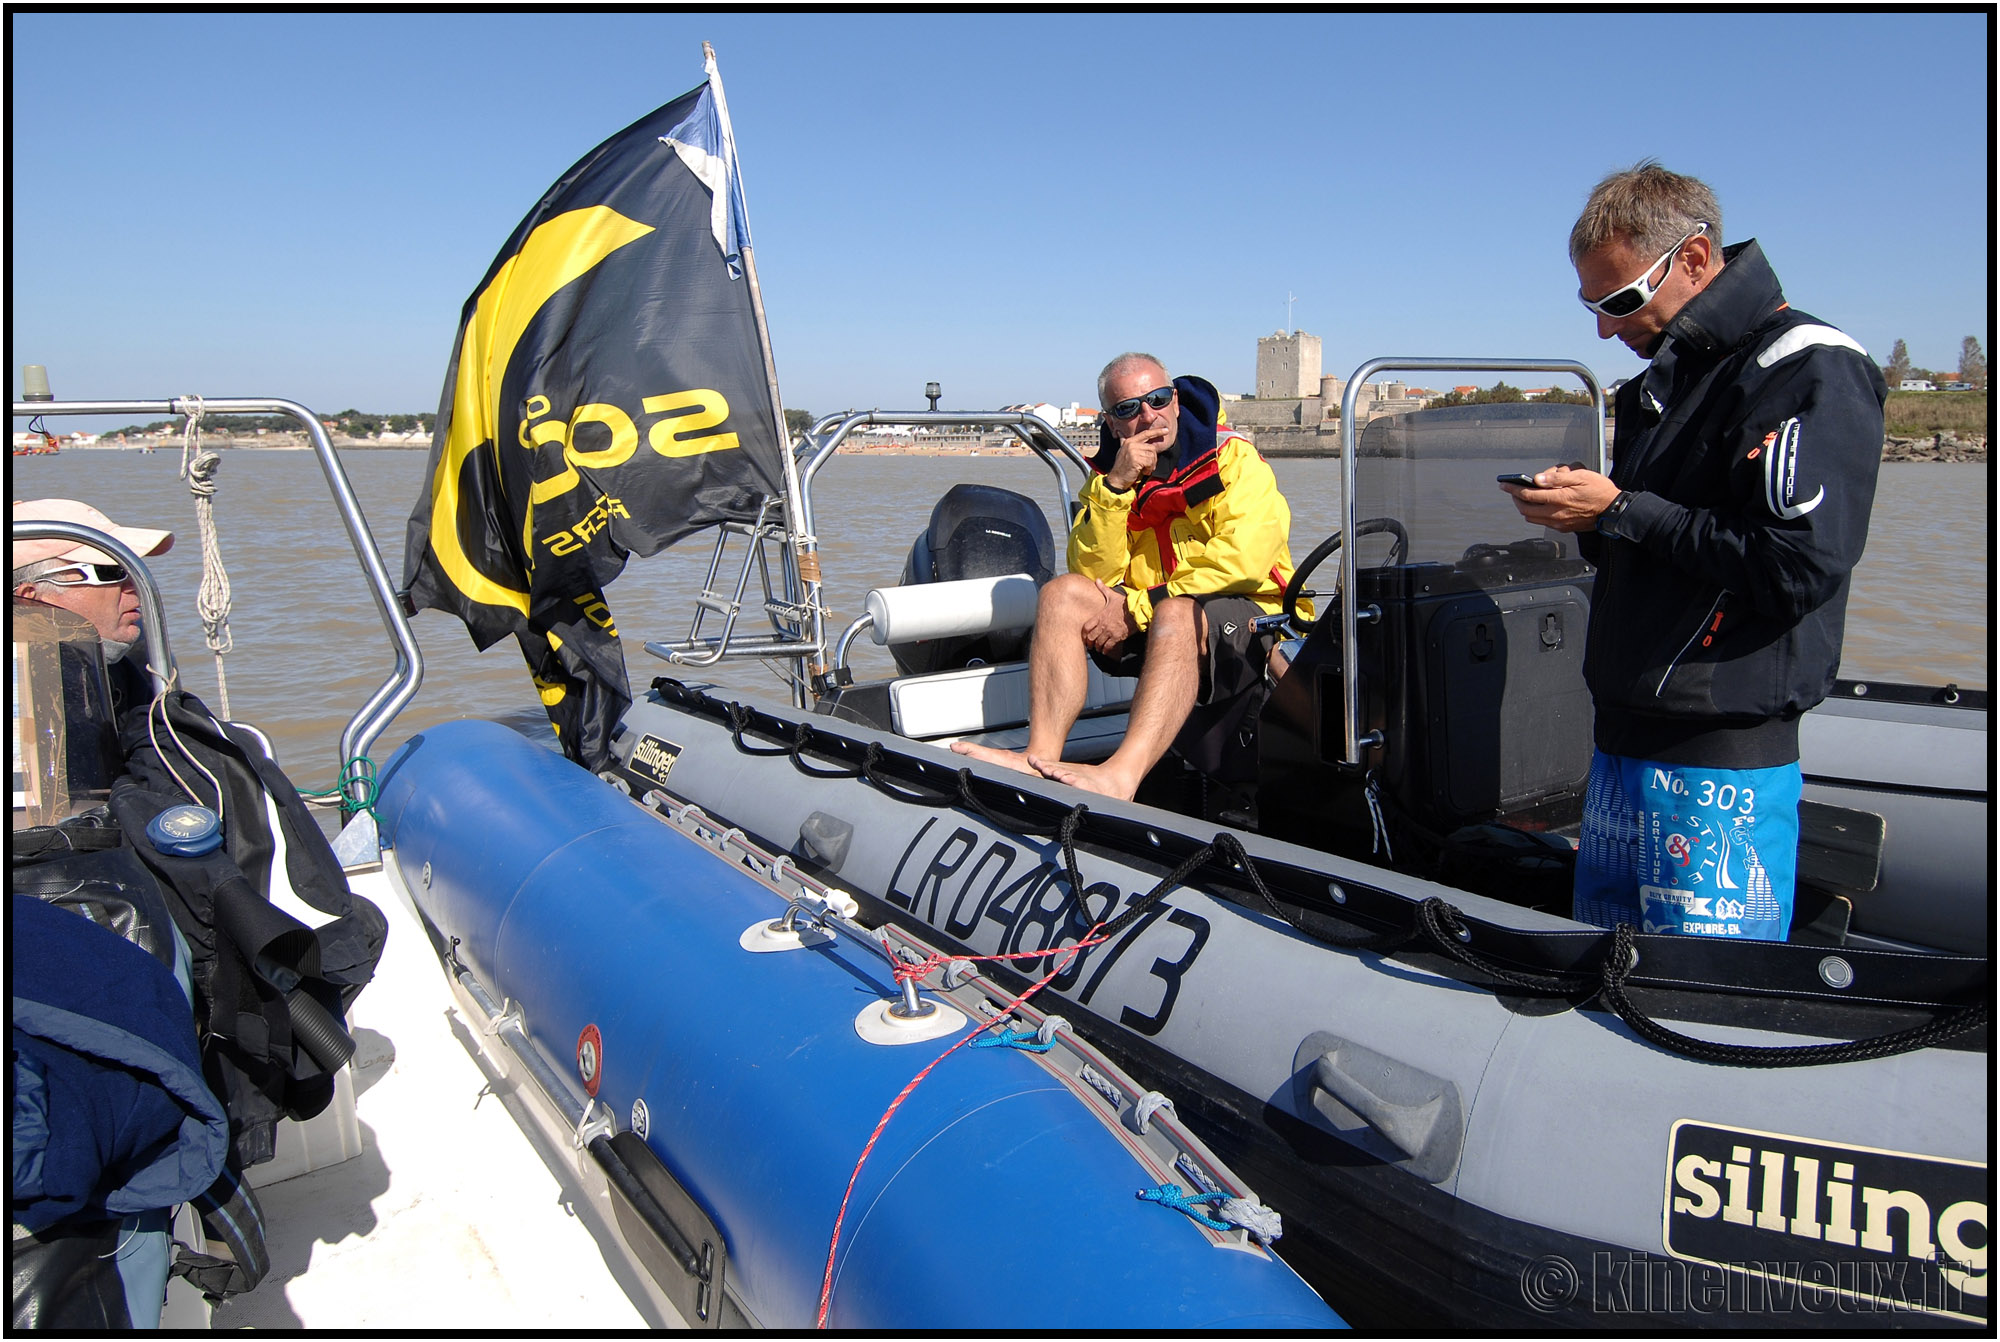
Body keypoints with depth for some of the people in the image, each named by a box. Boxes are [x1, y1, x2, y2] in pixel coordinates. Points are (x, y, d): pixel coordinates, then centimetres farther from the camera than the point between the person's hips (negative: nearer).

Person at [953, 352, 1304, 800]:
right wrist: (1115, 486, -18)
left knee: (1176, 614, -36)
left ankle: (1121, 775, -53)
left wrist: (1138, 608, -18)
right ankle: (1041, 756, -31)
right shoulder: (1110, 473, 8)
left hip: (1242, 616, -5)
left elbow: (1242, 563, -19)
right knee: (1063, 593, -16)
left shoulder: (1233, 458, -5)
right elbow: (1094, 573, -5)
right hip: (1145, 628, 5)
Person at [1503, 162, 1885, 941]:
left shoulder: (1810, 370, -10)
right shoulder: (1662, 381, 18)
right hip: (1625, 733, 9)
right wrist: (1584, 514, 2)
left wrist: (1619, 512, -15)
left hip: (1723, 754, -8)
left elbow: (1796, 568, -21)